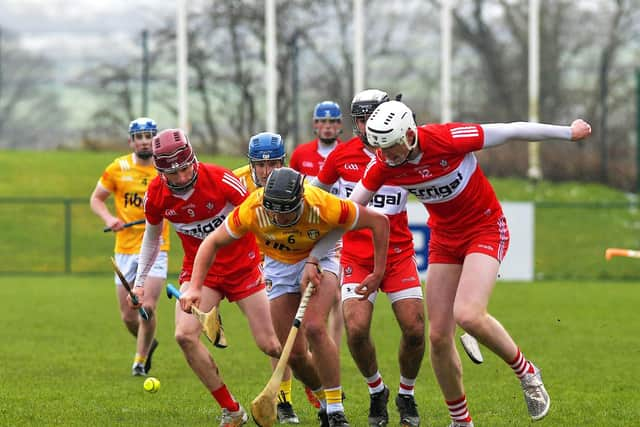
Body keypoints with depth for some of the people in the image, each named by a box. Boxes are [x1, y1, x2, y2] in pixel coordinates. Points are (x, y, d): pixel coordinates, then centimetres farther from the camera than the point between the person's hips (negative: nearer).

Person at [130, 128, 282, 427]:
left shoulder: (219, 180, -23)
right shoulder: (156, 195, -11)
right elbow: (151, 237, 10)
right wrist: (139, 282, 11)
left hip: (241, 265, -3)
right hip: (198, 268, 3)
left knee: (269, 345, -4)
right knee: (185, 335, -21)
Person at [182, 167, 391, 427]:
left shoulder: (322, 206, -34)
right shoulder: (252, 210, -29)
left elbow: (379, 221, -21)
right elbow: (212, 242, -14)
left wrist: (378, 273, -18)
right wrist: (195, 287, -24)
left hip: (320, 259, -2)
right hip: (279, 266, 2)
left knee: (314, 328, -28)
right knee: (294, 354, -4)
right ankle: (325, 402, 24)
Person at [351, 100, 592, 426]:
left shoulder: (446, 139, -27)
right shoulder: (383, 165, -13)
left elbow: (511, 131, -17)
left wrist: (569, 132, -6)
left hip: (486, 230, -5)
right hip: (444, 238, 5)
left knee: (468, 316, -26)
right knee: (438, 336, -2)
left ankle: (525, 372, 0)